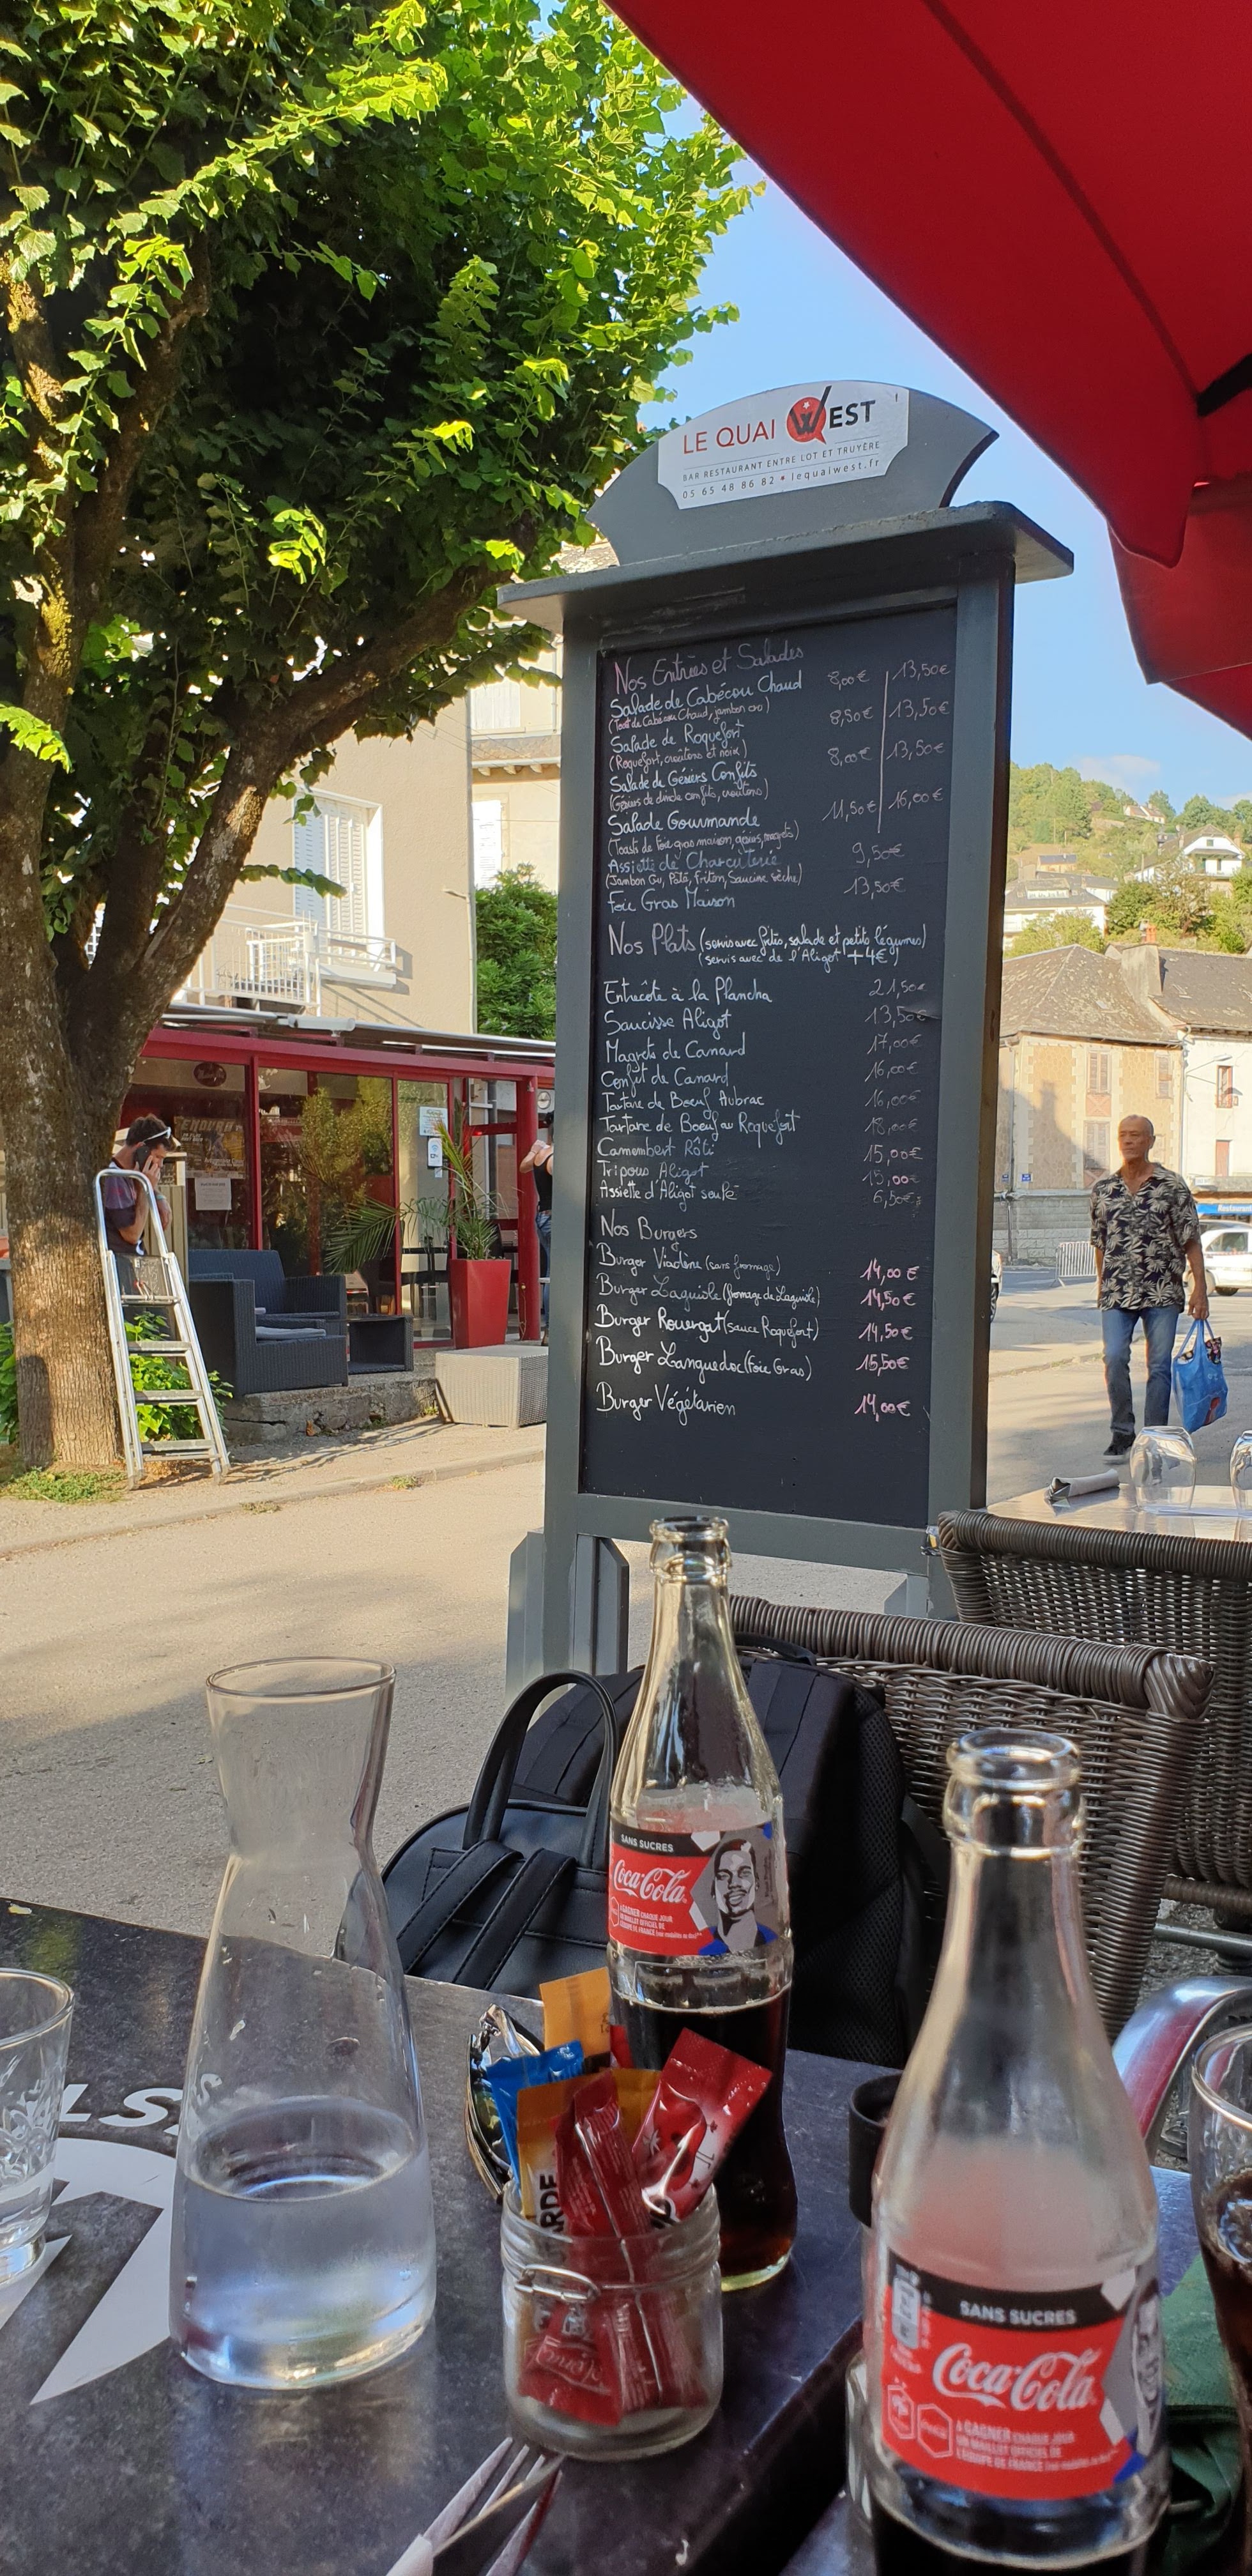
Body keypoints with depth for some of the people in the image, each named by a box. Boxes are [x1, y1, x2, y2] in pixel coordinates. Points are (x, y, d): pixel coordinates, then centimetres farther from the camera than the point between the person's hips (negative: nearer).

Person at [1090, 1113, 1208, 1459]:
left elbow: (1190, 1240, 0)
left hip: (1163, 1292, -1)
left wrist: (1200, 1287, -6)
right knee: (1115, 1359, -12)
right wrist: (1102, 1285, 15)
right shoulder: (1103, 1189, 9)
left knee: (1160, 1365, 1)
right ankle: (1122, 1433, 3)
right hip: (1117, 1292, 2)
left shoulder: (1172, 1185, 1)